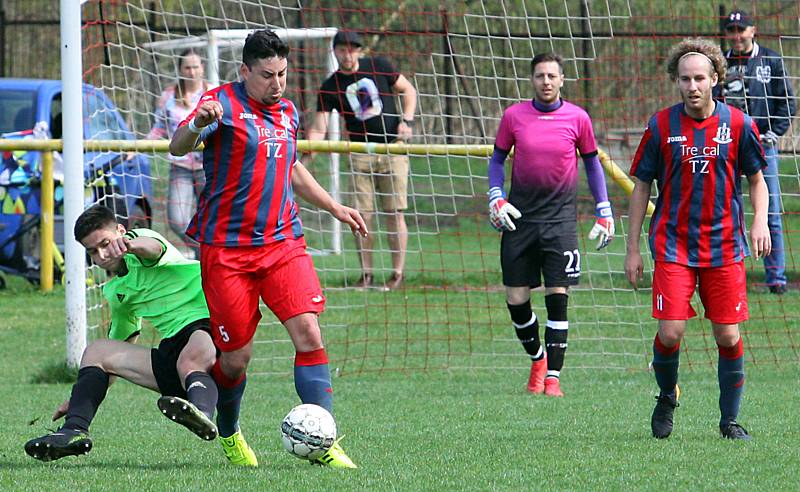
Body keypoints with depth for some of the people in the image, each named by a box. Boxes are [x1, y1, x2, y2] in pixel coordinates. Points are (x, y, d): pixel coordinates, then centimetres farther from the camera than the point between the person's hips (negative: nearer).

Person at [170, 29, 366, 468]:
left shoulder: (287, 112, 13)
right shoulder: (223, 103, -6)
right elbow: (178, 148, -21)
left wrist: (335, 208, 29)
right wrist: (199, 124, -42)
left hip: (283, 243, 5)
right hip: (226, 248, -5)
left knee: (307, 332, -14)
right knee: (235, 357, 0)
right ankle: (228, 435, 28)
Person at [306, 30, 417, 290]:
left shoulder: (378, 66, 3)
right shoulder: (330, 87, 1)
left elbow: (408, 90, 13)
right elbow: (319, 127, -5)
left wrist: (407, 121, -1)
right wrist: (310, 145, -26)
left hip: (393, 149, -1)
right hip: (360, 156, 1)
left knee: (395, 213, -3)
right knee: (363, 215, -4)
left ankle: (398, 272, 3)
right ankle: (367, 273, 6)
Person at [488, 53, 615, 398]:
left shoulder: (577, 118, 0)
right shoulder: (514, 116, 2)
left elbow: (592, 162, 11)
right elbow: (498, 158, 12)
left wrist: (604, 211, 7)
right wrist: (496, 198, -2)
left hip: (560, 217, -1)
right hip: (519, 216, 2)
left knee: (557, 297, -8)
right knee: (515, 298, 0)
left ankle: (553, 376, -3)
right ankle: (537, 359, 25)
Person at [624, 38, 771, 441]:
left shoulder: (738, 125, -1)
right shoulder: (661, 127, -2)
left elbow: (756, 180, 11)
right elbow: (641, 187, 6)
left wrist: (759, 221, -7)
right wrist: (632, 249, 3)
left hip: (724, 247, 1)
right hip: (673, 246, -1)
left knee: (729, 337, 0)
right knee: (670, 332, -11)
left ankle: (730, 420, 15)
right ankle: (666, 399, 17)